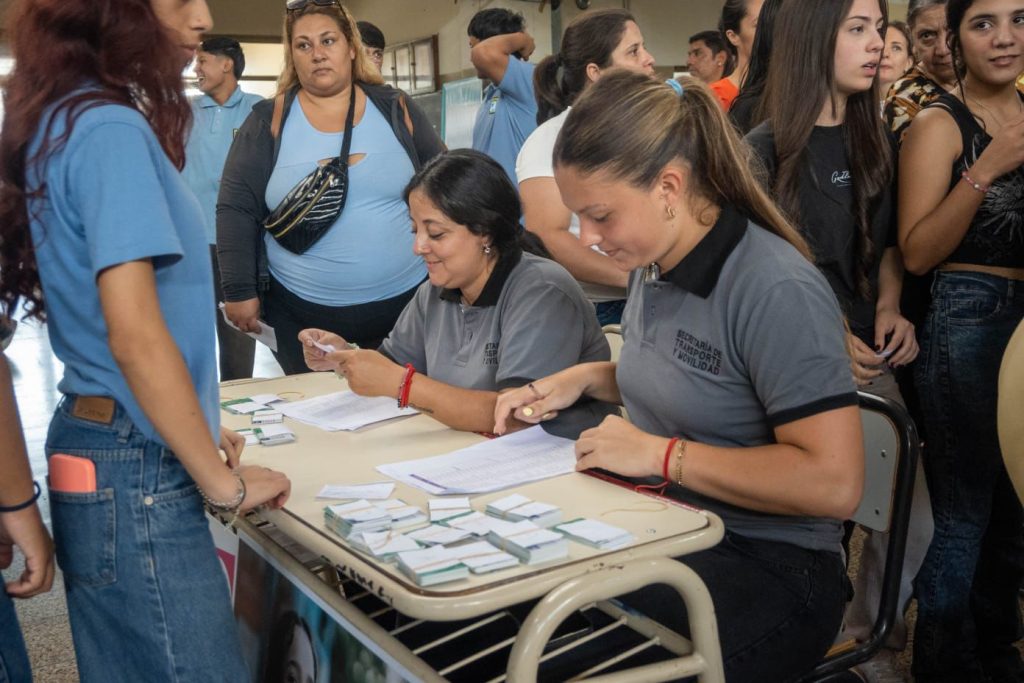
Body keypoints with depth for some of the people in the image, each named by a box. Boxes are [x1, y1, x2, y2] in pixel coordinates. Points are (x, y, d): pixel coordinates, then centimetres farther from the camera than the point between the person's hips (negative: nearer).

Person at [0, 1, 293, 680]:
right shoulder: (111, 129, -17)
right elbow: (135, 333, -22)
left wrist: (191, 429, 17)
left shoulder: (63, 120, 12)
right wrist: (222, 480, -12)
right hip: (138, 473, -9)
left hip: (98, 452, 9)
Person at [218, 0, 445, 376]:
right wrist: (240, 291, -6)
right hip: (303, 314, -1)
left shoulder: (396, 109, 2)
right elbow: (236, 209, -2)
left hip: (406, 301, 1)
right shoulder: (269, 120, -1)